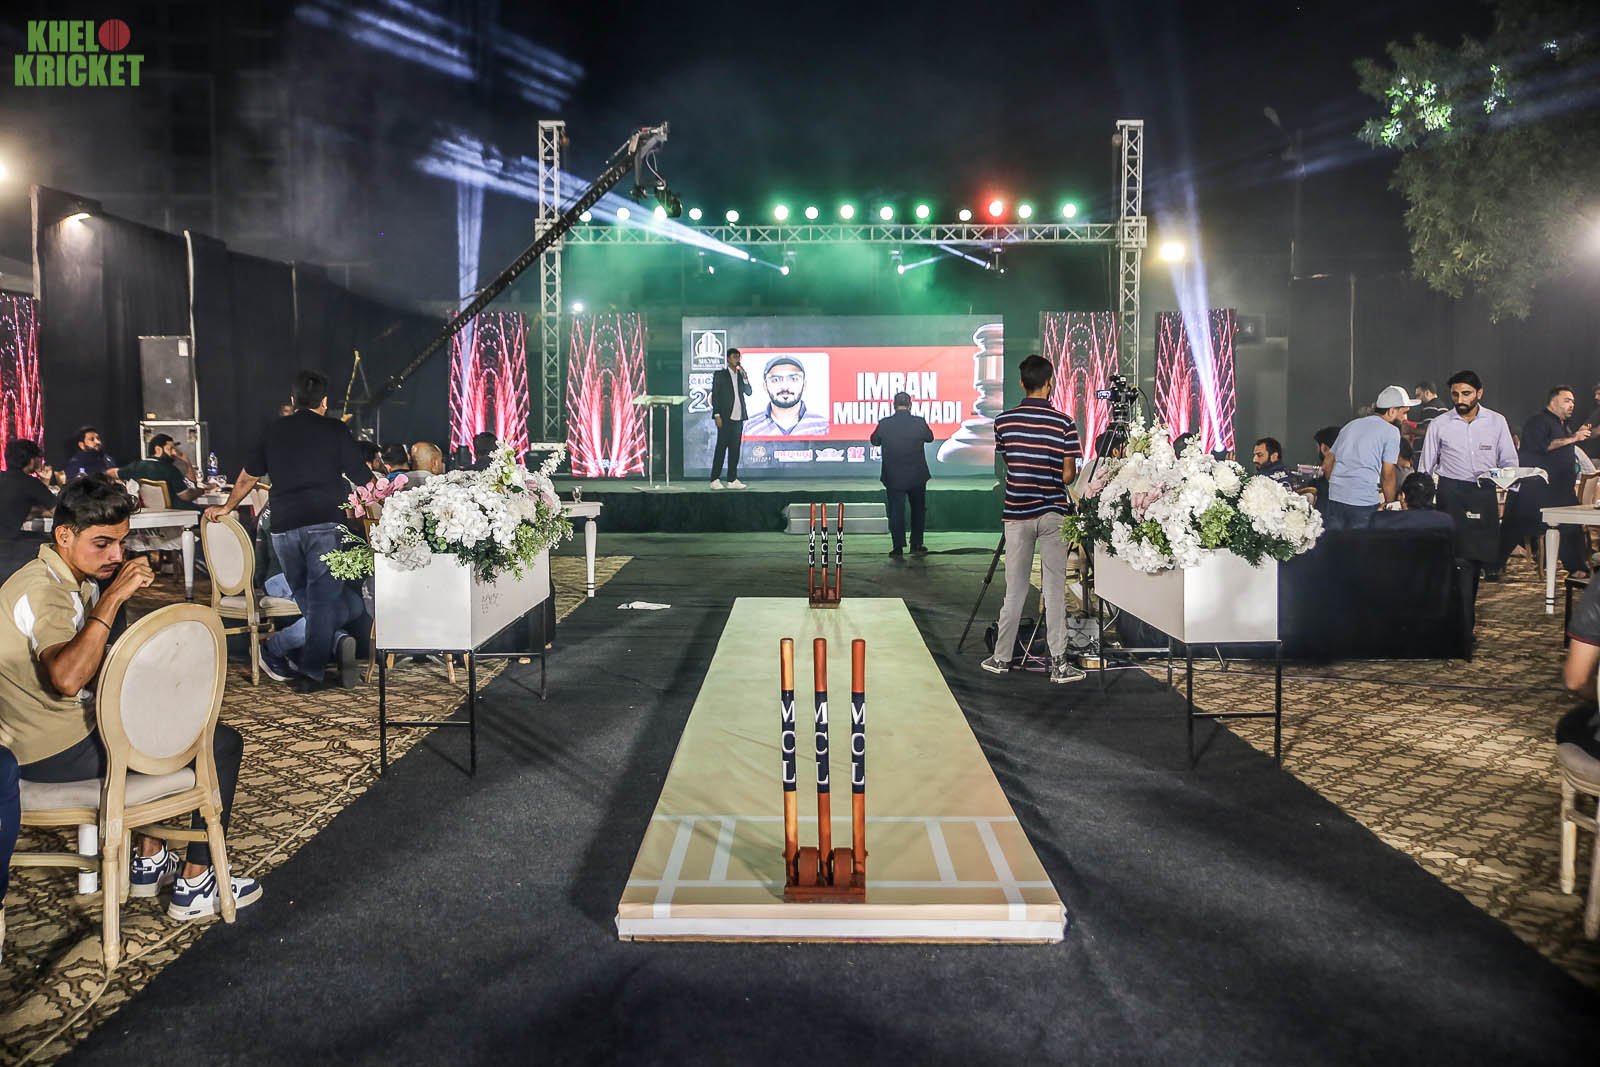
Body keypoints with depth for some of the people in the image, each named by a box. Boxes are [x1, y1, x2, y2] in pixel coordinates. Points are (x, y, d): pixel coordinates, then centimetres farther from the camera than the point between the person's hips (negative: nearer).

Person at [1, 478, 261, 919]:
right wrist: (113, 596, -36)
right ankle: (193, 886, 3)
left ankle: (149, 860, 33)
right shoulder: (42, 591, -22)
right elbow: (67, 678, -39)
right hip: (54, 754, -10)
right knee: (222, 743, -5)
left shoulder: (78, 579, 8)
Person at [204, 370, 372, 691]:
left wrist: (226, 507, 36)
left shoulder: (274, 430, 14)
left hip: (284, 526, 3)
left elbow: (248, 475, 23)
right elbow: (362, 479, 4)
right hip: (326, 523, -3)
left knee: (304, 597, 20)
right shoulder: (335, 430, 3)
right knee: (323, 598, -1)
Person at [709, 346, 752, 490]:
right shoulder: (720, 375, 1)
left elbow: (749, 392, 7)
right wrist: (717, 415, -11)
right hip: (725, 418, -5)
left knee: (735, 448, 6)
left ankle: (732, 480, 9)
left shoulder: (741, 376, 16)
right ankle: (715, 480, -1)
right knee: (721, 447, -5)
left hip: (738, 418, 5)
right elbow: (714, 396, -3)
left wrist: (744, 377, -5)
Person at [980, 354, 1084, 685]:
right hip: (1052, 513, -2)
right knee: (1055, 590, 4)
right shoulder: (1064, 423, -7)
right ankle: (1058, 663, 4)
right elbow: (1068, 474, -8)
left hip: (1017, 513, 2)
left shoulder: (1004, 420, -2)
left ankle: (1001, 658, 17)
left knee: (1015, 589, 11)